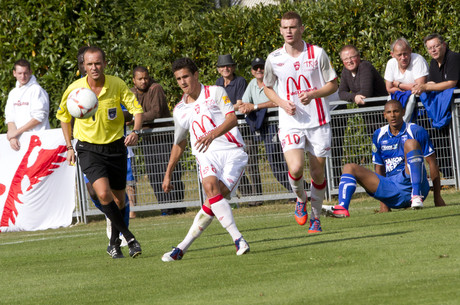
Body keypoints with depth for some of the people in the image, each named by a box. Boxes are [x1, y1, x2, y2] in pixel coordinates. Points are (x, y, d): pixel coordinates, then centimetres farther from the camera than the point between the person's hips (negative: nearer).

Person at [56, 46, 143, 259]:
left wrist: (135, 132, -26)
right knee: (103, 193, -23)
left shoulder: (117, 85, -10)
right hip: (89, 149, -2)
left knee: (118, 200, 9)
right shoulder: (75, 89, -10)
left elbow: (137, 109, -6)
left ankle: (114, 244, 30)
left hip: (115, 147, 2)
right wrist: (70, 147, 5)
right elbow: (64, 116, 8)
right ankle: (129, 237, -12)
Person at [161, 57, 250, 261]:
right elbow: (179, 143, 29)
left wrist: (213, 134, -24)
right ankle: (237, 238, -30)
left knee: (217, 198, -20)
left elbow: (232, 119, -6)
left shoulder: (215, 92, 6)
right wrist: (168, 174, 28)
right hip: (206, 154, 2)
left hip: (231, 150, -2)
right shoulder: (180, 110, 19)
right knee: (210, 186, -29)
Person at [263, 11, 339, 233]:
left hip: (318, 122, 0)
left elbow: (333, 85, 3)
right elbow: (267, 87, 16)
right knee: (295, 168, -20)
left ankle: (316, 218, 22)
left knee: (317, 173, 3)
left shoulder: (318, 54, -2)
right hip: (290, 123, 0)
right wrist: (282, 103, -4)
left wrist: (313, 94, -16)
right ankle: (300, 200, 11)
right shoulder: (274, 59, 2)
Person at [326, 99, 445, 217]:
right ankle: (342, 209, -32)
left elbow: (432, 162, -1)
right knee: (350, 168, -5)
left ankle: (417, 197, -37)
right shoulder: (379, 135, 11)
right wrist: (383, 204, 12)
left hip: (411, 184, -5)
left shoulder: (416, 131, -1)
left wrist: (437, 197, -5)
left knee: (410, 143, -25)